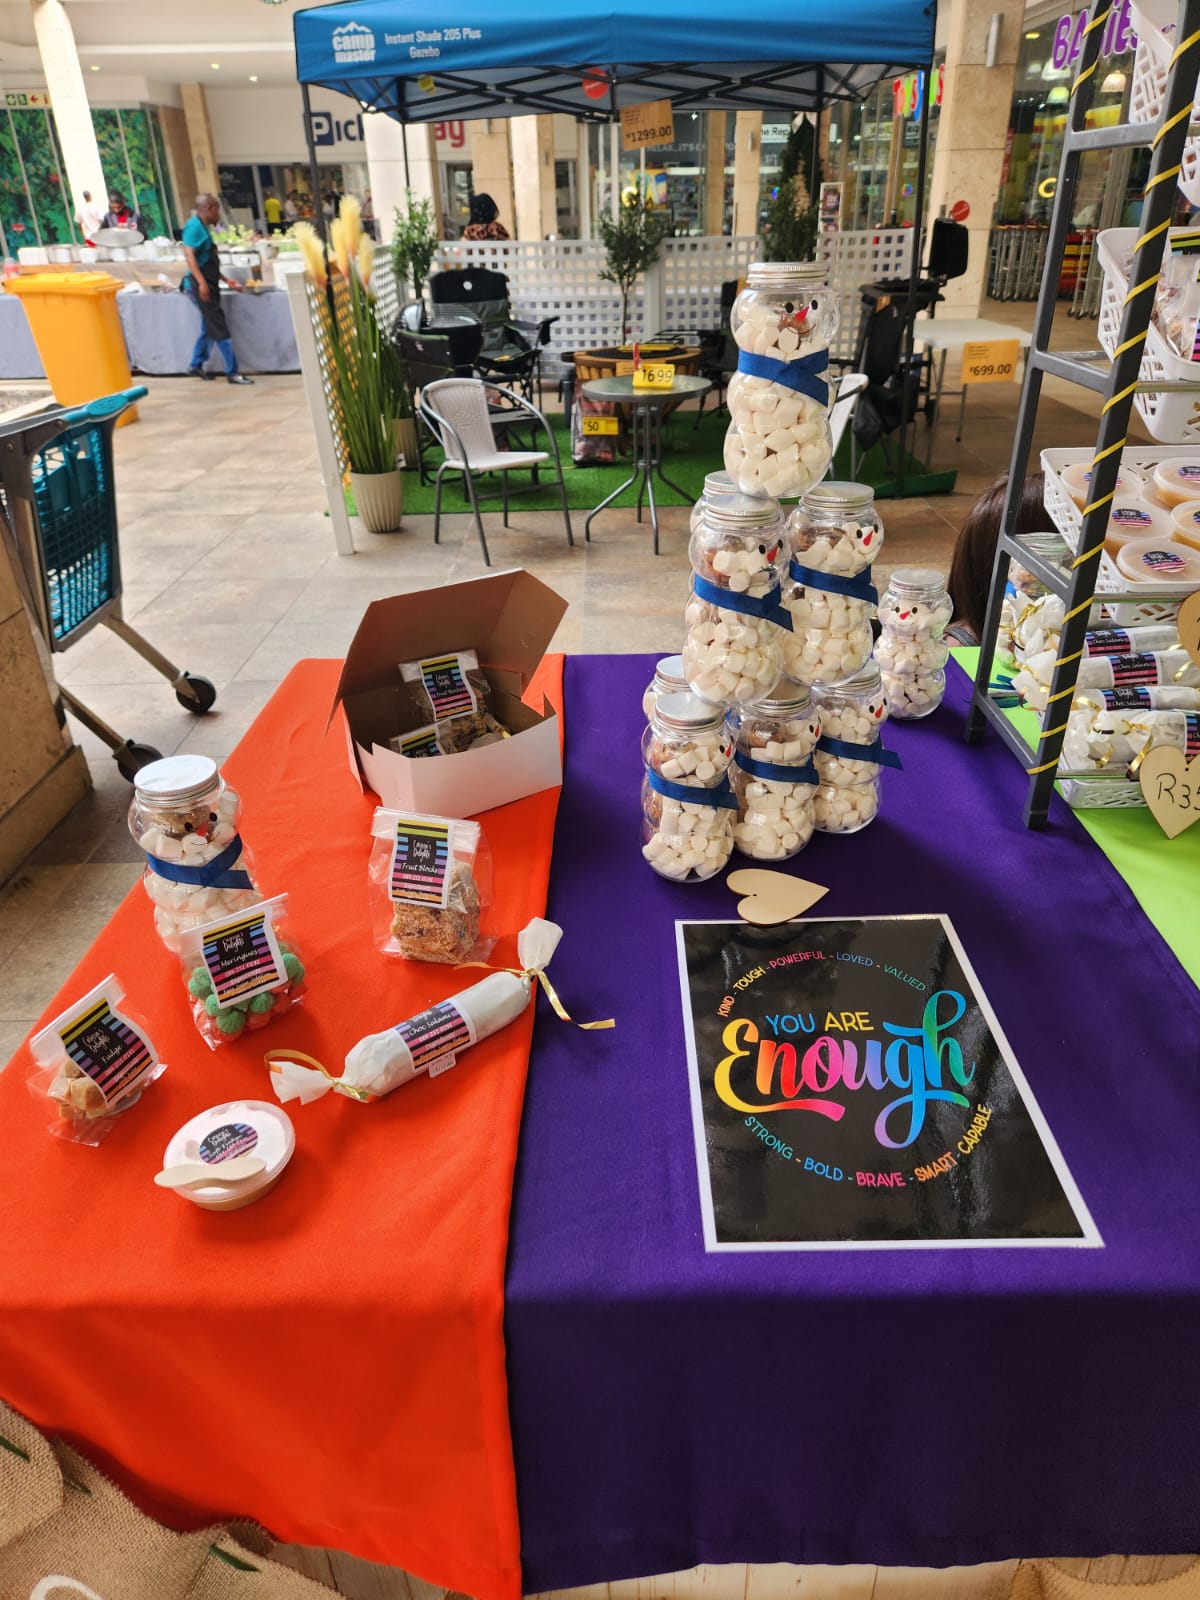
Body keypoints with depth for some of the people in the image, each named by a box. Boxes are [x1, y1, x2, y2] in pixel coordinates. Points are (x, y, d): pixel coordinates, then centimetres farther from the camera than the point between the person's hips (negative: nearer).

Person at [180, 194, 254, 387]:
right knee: (220, 330, -9)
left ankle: (196, 366, 26)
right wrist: (202, 282, -30)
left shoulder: (202, 226, 17)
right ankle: (232, 373, -7)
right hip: (200, 285, -10)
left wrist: (226, 280, 24)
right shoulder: (194, 226, -12)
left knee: (209, 328, 16)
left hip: (208, 285, 10)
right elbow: (189, 255, -22)